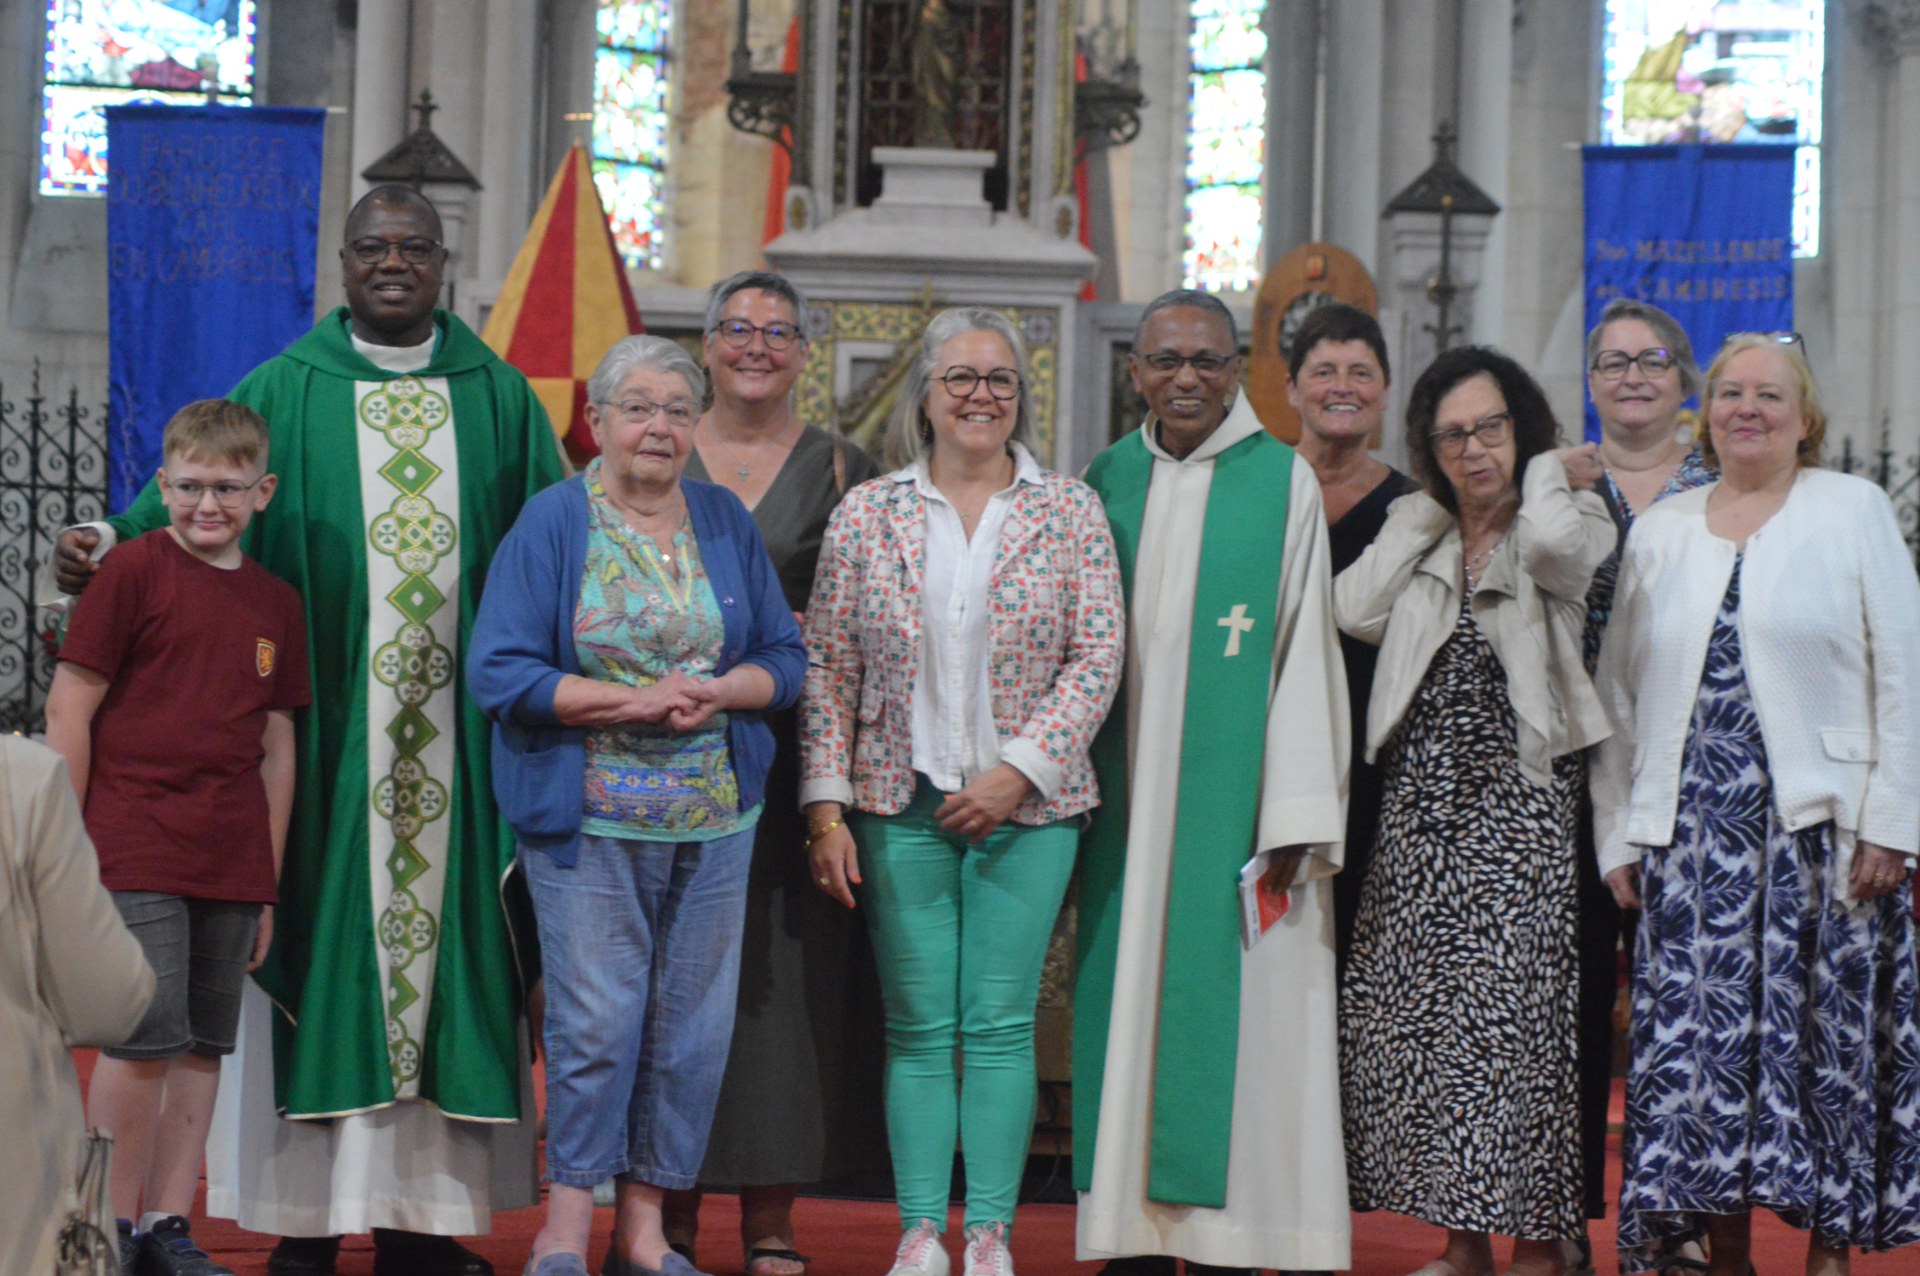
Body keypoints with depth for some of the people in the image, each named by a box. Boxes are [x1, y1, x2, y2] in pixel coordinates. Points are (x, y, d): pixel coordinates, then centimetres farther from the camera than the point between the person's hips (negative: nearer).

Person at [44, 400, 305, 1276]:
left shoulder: (277, 602, 12)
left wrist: (268, 883, 15)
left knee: (203, 1047, 8)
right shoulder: (134, 571, -3)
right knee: (145, 1040, -8)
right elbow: (68, 711, -3)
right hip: (136, 853, -5)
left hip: (231, 866, 5)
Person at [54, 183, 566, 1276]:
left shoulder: (498, 397, 11)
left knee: (442, 931, 2)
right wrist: (110, 540, -21)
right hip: (327, 727, -2)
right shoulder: (287, 392, 6)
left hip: (454, 731, 2)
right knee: (327, 931, -2)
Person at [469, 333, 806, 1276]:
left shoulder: (725, 522, 10)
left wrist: (719, 692, -12)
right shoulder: (551, 524, -3)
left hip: (714, 818, 4)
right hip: (589, 818, -4)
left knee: (691, 1022, 5)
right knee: (597, 1020, -7)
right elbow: (499, 672, -9)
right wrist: (638, 703, -16)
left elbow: (784, 658, 10)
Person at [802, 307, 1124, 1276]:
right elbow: (827, 670, 4)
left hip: (1026, 807, -1)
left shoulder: (1069, 512, 3)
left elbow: (1096, 659, -1)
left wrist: (1018, 771, -10)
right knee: (917, 1027, 3)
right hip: (901, 803, 1)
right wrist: (826, 807, -2)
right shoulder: (867, 514, 5)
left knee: (1000, 1025, 0)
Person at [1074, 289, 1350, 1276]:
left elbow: (1306, 652, -5)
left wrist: (1293, 818, -11)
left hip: (1230, 793, -3)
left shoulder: (1284, 483, -1)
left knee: (1229, 1003, -4)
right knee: (1131, 1004, 3)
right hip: (1125, 798, 3)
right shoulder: (1105, 483, 10)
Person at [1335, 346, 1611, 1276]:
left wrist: (1553, 470, -5)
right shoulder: (1420, 533, 15)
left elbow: (1554, 544, -25)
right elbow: (1355, 612, -2)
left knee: (1515, 1006, -8)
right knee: (1418, 1012, 3)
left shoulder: (1568, 527, 1)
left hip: (1518, 805, -5)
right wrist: (1424, 513, 5)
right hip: (1422, 805, 5)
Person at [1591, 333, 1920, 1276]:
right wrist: (1619, 836, 7)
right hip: (1692, 831, 3)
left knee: (1823, 1035, -2)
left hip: (1819, 819, -3)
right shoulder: (1660, 531, 14)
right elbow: (1619, 693, 14)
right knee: (1699, 1038, 0)